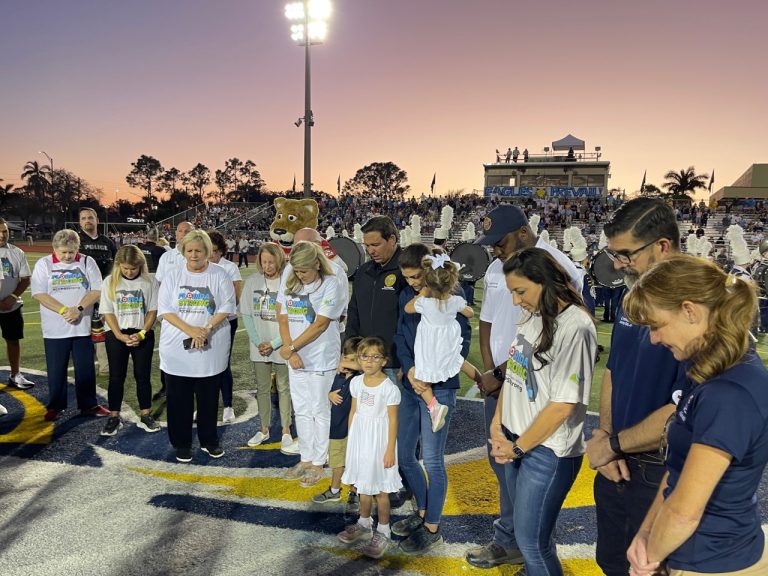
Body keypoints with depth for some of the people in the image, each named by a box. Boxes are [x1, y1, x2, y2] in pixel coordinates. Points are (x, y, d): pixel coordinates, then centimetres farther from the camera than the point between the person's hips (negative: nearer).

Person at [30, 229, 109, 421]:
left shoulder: (87, 262, 1)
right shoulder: (44, 264, -1)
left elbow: (97, 290, -3)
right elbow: (39, 294, -8)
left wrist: (79, 309, -17)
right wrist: (64, 310, -18)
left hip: (82, 326, 1)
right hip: (55, 329, -1)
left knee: (86, 369, 8)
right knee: (56, 370, 8)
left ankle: (89, 405, 19)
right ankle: (55, 406, 22)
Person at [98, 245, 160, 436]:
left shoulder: (149, 282, -4)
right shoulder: (110, 282, -2)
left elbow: (153, 311, -2)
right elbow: (108, 312, -3)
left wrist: (141, 333, -14)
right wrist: (120, 335, -14)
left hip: (143, 335, 0)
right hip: (116, 335, 0)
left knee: (143, 375, 6)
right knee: (116, 376, 6)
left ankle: (145, 416, 17)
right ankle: (114, 418, 16)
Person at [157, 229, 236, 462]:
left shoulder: (220, 275, 0)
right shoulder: (173, 275, 3)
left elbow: (226, 308, -5)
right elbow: (165, 309, -3)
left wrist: (206, 329, -19)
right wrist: (190, 330, -17)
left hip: (211, 349, 0)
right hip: (177, 348, 1)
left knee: (208, 398, 10)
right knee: (179, 399, 7)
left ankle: (209, 440, 26)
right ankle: (182, 444, 22)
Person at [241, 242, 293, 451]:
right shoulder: (252, 281, 0)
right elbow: (246, 314, 2)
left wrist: (274, 344, -13)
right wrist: (258, 342, -7)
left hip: (281, 346, -3)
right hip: (259, 346, 3)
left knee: (284, 388, 7)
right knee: (262, 388, 13)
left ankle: (286, 431, 20)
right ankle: (264, 429, 28)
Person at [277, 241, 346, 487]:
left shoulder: (331, 284, -12)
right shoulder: (289, 283, 4)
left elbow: (320, 325, -15)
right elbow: (283, 320, 3)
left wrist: (290, 347, -10)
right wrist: (291, 353, -8)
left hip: (322, 359, -5)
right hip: (296, 359, 5)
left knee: (320, 411, 5)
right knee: (301, 410, 14)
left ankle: (318, 463, 18)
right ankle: (306, 459, 28)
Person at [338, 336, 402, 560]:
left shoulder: (389, 388, -16)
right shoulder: (356, 382, 0)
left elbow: (393, 420, -13)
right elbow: (353, 411, 9)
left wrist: (390, 450, -13)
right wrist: (350, 440, 12)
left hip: (379, 441, -5)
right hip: (360, 439, 6)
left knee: (380, 488, 5)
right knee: (363, 484, 19)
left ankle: (383, 531, 22)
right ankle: (364, 523, 39)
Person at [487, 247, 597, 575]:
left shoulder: (575, 328, -21)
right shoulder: (531, 317, 3)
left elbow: (563, 404, -20)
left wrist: (518, 448, -11)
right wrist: (498, 424, 3)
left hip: (548, 450, -7)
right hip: (515, 440, 7)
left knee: (532, 540, 4)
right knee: (523, 529, 20)